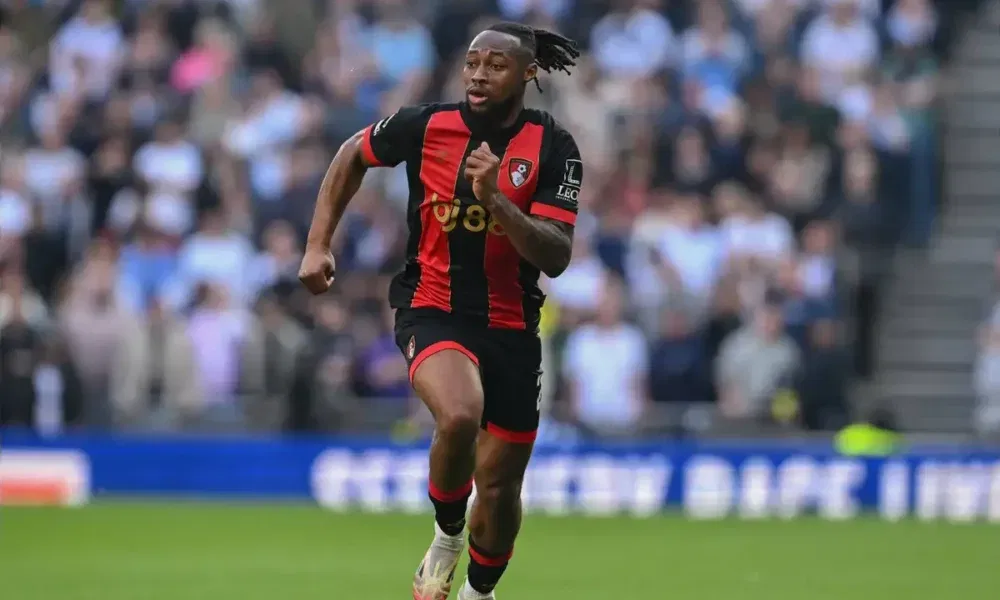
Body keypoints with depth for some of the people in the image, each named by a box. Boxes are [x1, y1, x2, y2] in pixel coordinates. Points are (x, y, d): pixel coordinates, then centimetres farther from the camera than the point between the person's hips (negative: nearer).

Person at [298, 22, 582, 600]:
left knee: (501, 484, 7)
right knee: (460, 417, -33)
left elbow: (556, 258, -15)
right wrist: (319, 245, 8)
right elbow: (353, 156, 13)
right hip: (432, 309, -2)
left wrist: (495, 199, -28)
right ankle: (447, 536, -5)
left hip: (511, 326, 2)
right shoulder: (427, 125, -8)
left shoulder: (552, 147, -8)